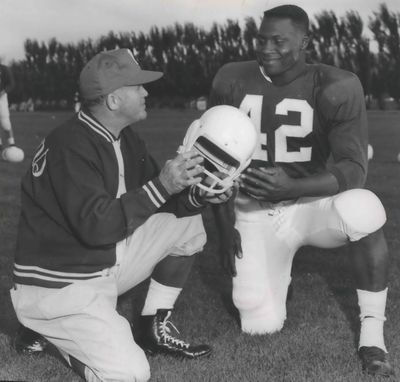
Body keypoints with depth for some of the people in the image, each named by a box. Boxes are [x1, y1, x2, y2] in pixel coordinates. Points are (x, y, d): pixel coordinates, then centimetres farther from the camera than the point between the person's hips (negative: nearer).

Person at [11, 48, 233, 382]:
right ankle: (49, 331, 6)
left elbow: (151, 201, 8)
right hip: (60, 285, -9)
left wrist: (197, 196, -12)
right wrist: (162, 186, -33)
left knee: (187, 224, 2)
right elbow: (96, 226, -32)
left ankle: (154, 329, 11)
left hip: (107, 262, 9)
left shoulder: (126, 139, 4)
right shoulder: (70, 147, -24)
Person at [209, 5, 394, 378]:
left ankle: (372, 332, -18)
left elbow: (353, 170, -21)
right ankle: (273, 272, 33)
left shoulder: (335, 88, -15)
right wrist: (225, 226, -2)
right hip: (255, 215, 2)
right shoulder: (231, 82, -6)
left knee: (362, 208, -36)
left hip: (311, 203, -2)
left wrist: (291, 187, -37)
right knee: (260, 325, -4)